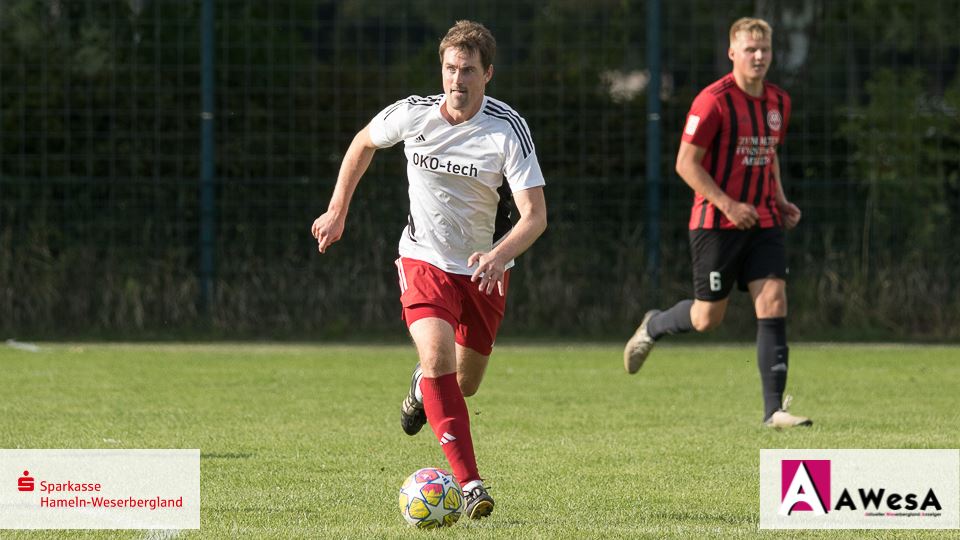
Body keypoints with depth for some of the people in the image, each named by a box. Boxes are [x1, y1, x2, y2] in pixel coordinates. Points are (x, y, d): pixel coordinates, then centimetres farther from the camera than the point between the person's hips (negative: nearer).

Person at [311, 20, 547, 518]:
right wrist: (337, 211, 11)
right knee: (438, 355, -25)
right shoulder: (413, 114, -13)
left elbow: (535, 215, -25)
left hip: (484, 270, 0)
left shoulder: (509, 130, -20)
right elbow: (364, 143, 11)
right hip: (425, 259, 0)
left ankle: (424, 386, 51)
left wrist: (500, 254, -43)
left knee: (464, 385, 11)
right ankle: (468, 484, -25)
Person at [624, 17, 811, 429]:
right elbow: (686, 163, -13)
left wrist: (780, 201, 11)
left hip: (763, 222, 5)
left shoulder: (778, 102, 9)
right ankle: (653, 327, 36)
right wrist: (728, 205, -19)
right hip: (716, 223, -5)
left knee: (773, 302, -9)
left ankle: (774, 409, -9)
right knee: (707, 317, 2)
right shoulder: (714, 101, -13)